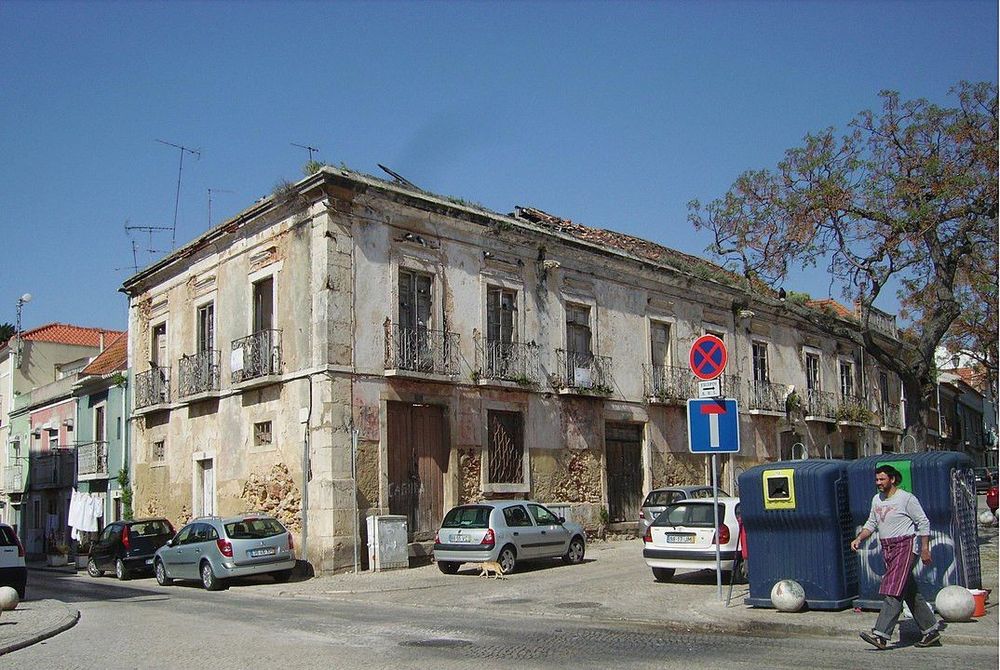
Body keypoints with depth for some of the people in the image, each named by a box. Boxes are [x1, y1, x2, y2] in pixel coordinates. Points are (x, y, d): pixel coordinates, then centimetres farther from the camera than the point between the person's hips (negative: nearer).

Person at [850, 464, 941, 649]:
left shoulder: (906, 498, -8)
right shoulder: (876, 500, 13)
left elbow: (924, 523, -6)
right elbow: (871, 523, 19)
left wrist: (925, 549, -9)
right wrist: (859, 539, 3)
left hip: (905, 547, -8)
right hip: (887, 549, 8)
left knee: (893, 591, -14)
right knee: (910, 592, 13)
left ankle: (881, 635, -19)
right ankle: (931, 631, 24)